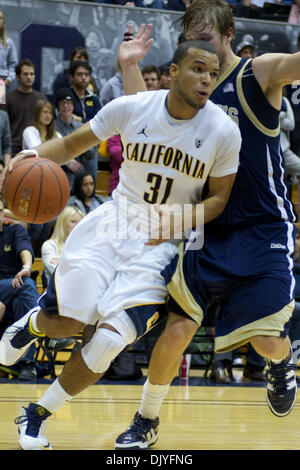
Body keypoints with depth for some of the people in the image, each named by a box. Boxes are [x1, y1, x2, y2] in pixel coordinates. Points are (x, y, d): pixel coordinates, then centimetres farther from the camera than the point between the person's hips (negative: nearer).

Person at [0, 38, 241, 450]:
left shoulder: (224, 132, -12)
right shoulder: (130, 108, -10)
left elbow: (220, 196, 0)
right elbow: (71, 144, 2)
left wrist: (178, 222, -17)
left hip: (161, 245, -1)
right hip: (114, 222, 1)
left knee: (111, 339, -16)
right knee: (66, 323, -9)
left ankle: (37, 416, 6)